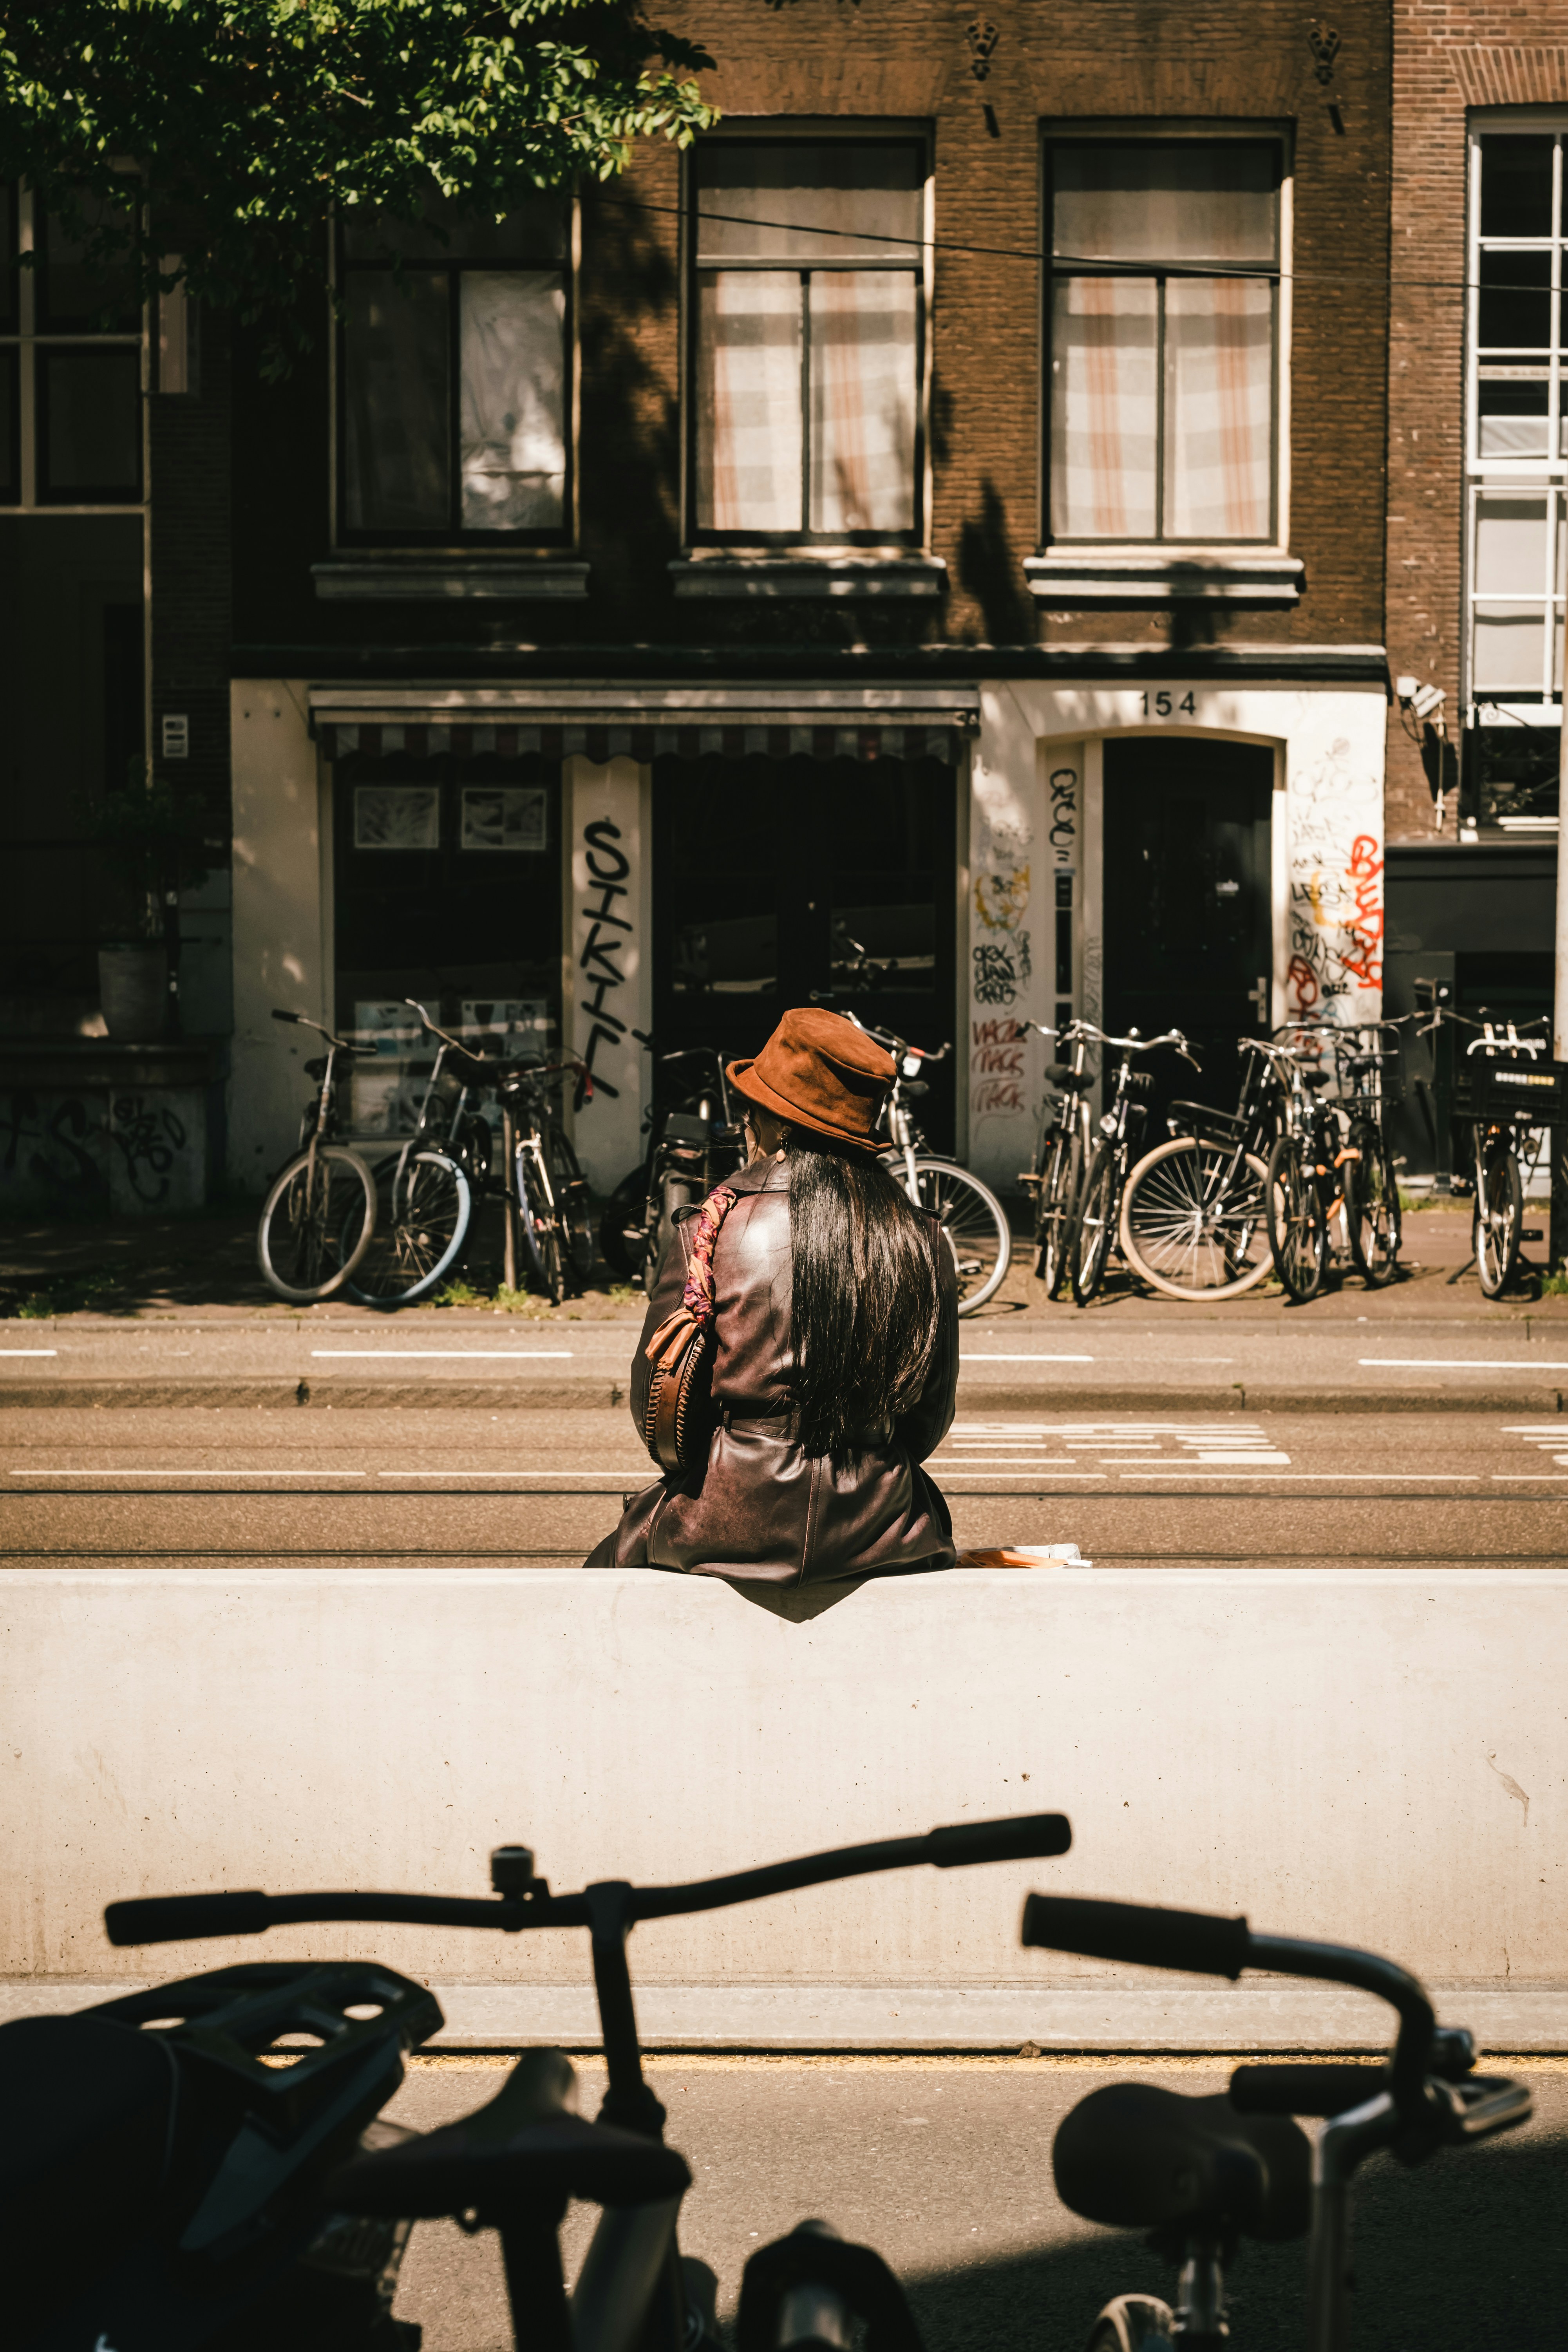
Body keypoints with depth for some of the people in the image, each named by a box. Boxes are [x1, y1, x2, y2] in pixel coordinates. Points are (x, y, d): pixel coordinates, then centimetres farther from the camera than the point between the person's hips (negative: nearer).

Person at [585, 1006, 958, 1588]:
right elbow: (931, 1419, 6)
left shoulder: (707, 1235, -10)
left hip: (728, 1530, -2)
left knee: (610, 1562, 26)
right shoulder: (923, 1242, -3)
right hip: (874, 1536, 2)